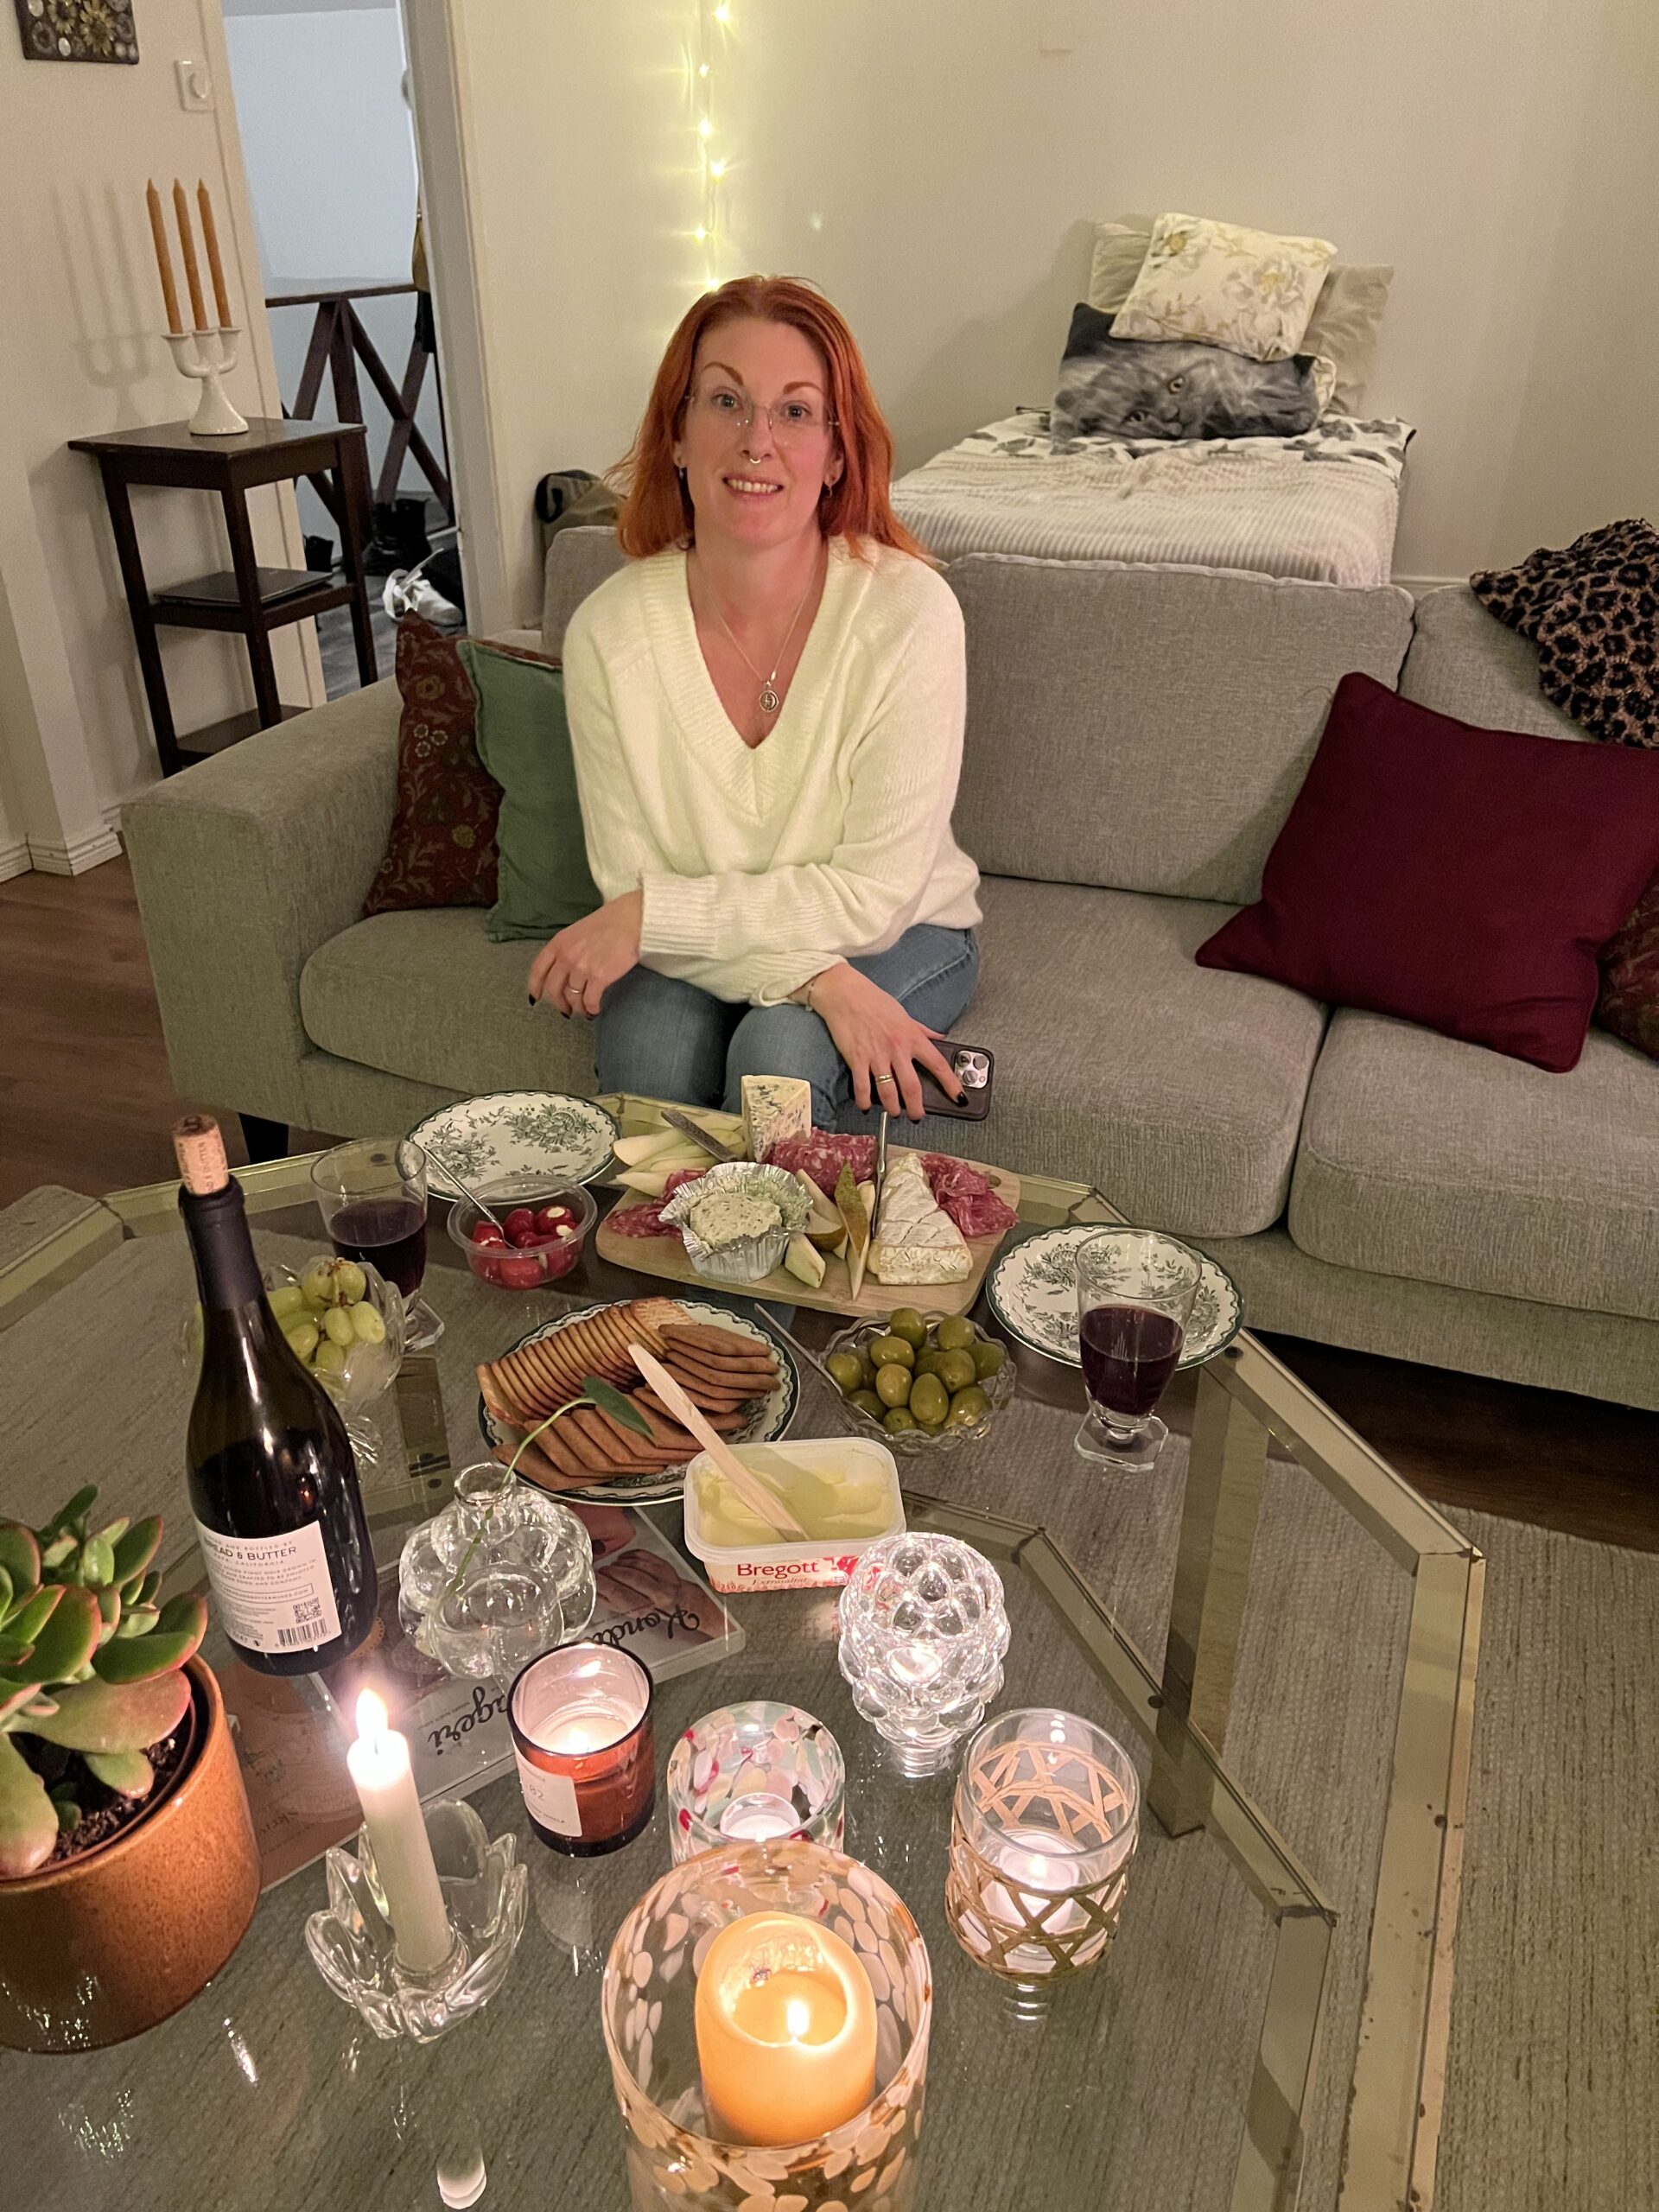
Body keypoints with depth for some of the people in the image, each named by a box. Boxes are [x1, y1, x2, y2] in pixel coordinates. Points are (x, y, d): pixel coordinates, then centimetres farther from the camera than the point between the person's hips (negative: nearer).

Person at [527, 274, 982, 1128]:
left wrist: (651, 915, -20)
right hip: (698, 954, 2)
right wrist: (820, 979, -26)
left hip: (897, 937, -1)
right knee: (647, 1049, -28)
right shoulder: (608, 632, -14)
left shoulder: (909, 611, -21)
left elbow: (876, 891, -18)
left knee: (780, 1055, -30)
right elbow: (630, 880, -12)